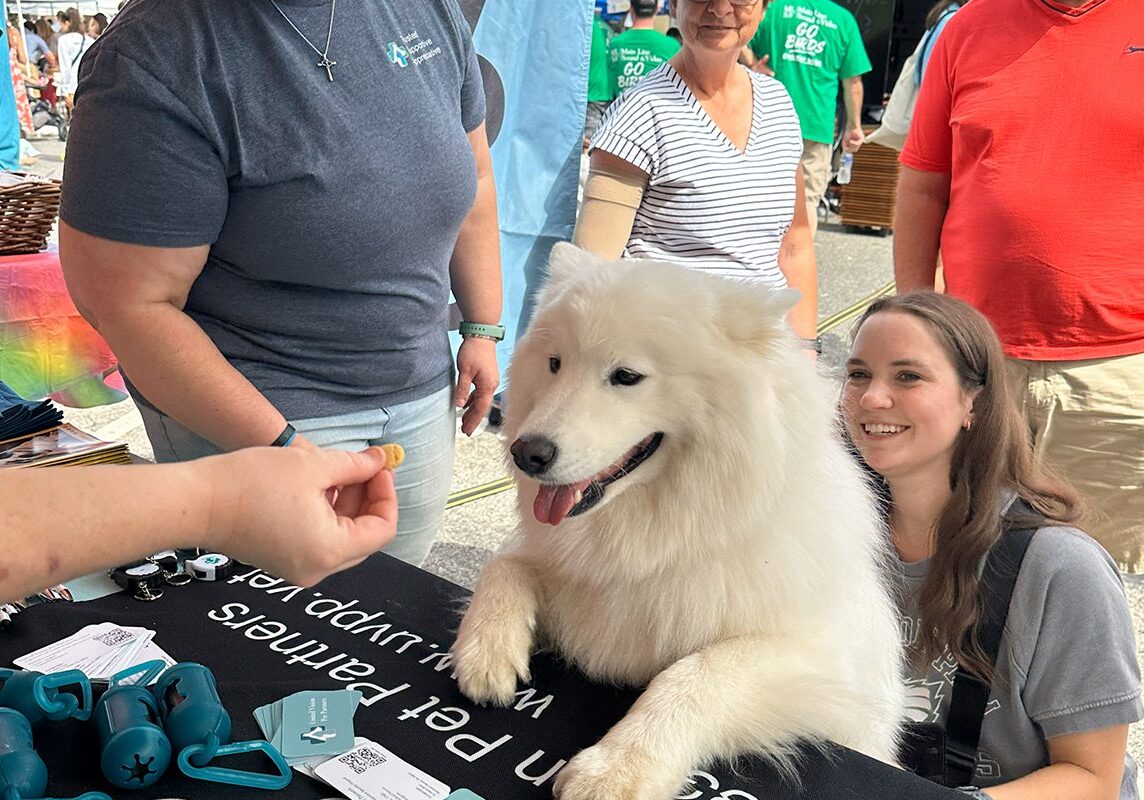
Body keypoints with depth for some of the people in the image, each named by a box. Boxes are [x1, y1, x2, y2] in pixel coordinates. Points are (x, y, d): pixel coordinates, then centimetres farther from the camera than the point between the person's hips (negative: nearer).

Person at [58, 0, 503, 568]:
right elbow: (131, 303, -20)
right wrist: (280, 446, -23)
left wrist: (483, 328, 7)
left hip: (423, 390, 6)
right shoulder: (152, 64, -21)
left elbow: (471, 175, 10)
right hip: (255, 408, -5)